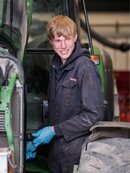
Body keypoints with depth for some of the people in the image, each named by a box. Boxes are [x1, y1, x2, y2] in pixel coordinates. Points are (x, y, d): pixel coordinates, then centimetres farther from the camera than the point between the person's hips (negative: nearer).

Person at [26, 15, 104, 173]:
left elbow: (94, 115, -17)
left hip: (77, 154, -7)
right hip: (55, 151, 7)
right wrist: (36, 141, 8)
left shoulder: (85, 67, -14)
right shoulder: (56, 65, 10)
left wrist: (54, 130, -16)